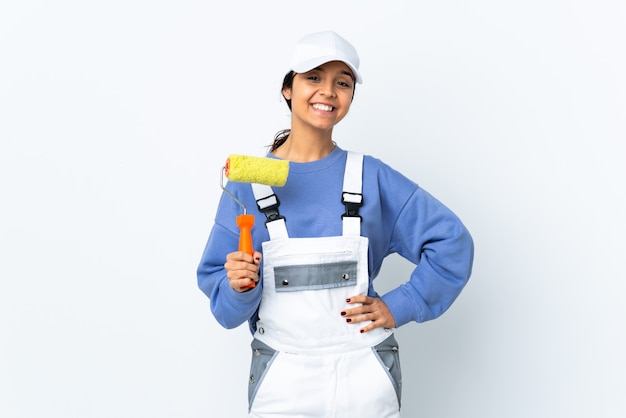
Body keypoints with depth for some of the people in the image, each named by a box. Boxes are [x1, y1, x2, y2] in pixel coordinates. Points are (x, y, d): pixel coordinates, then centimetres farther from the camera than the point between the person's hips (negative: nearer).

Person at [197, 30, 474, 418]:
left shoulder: (371, 176, -4)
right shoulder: (247, 182, -4)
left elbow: (452, 241, 1)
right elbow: (221, 296, -1)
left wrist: (399, 307, -4)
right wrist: (239, 287, -21)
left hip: (363, 376, 0)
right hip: (281, 382, 0)